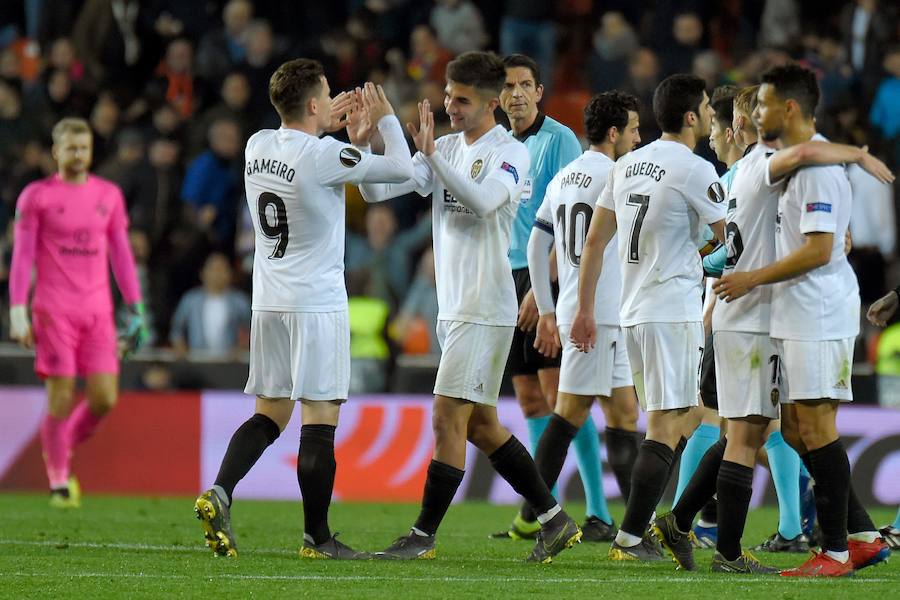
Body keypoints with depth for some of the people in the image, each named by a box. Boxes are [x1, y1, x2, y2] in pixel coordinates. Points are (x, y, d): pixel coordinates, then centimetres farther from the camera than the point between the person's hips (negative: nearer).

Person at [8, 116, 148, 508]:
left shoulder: (109, 195, 12)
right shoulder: (36, 196, 1)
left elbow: (121, 255, 16)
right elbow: (22, 256, 0)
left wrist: (136, 310, 11)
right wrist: (17, 311, -8)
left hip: (98, 311, 4)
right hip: (54, 310, -4)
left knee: (105, 399, -5)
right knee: (61, 399, -7)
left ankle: (64, 448, 21)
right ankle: (58, 481, 6)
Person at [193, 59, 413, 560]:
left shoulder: (258, 147, 4)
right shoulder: (323, 156, -16)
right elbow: (401, 169, -6)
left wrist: (328, 124, 25)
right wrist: (386, 119, 8)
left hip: (268, 304, 7)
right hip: (316, 305, -7)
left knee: (270, 413, 13)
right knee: (320, 417, -2)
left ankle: (220, 493, -7)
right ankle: (317, 536, 0)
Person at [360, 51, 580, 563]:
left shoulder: (510, 153, -8)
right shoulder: (445, 150, 12)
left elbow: (483, 201, -27)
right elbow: (376, 190, 6)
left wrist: (431, 153, -32)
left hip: (486, 308, -8)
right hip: (454, 306, 8)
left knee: (449, 418, -9)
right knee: (480, 424, 11)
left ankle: (424, 536, -5)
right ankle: (555, 520, 19)